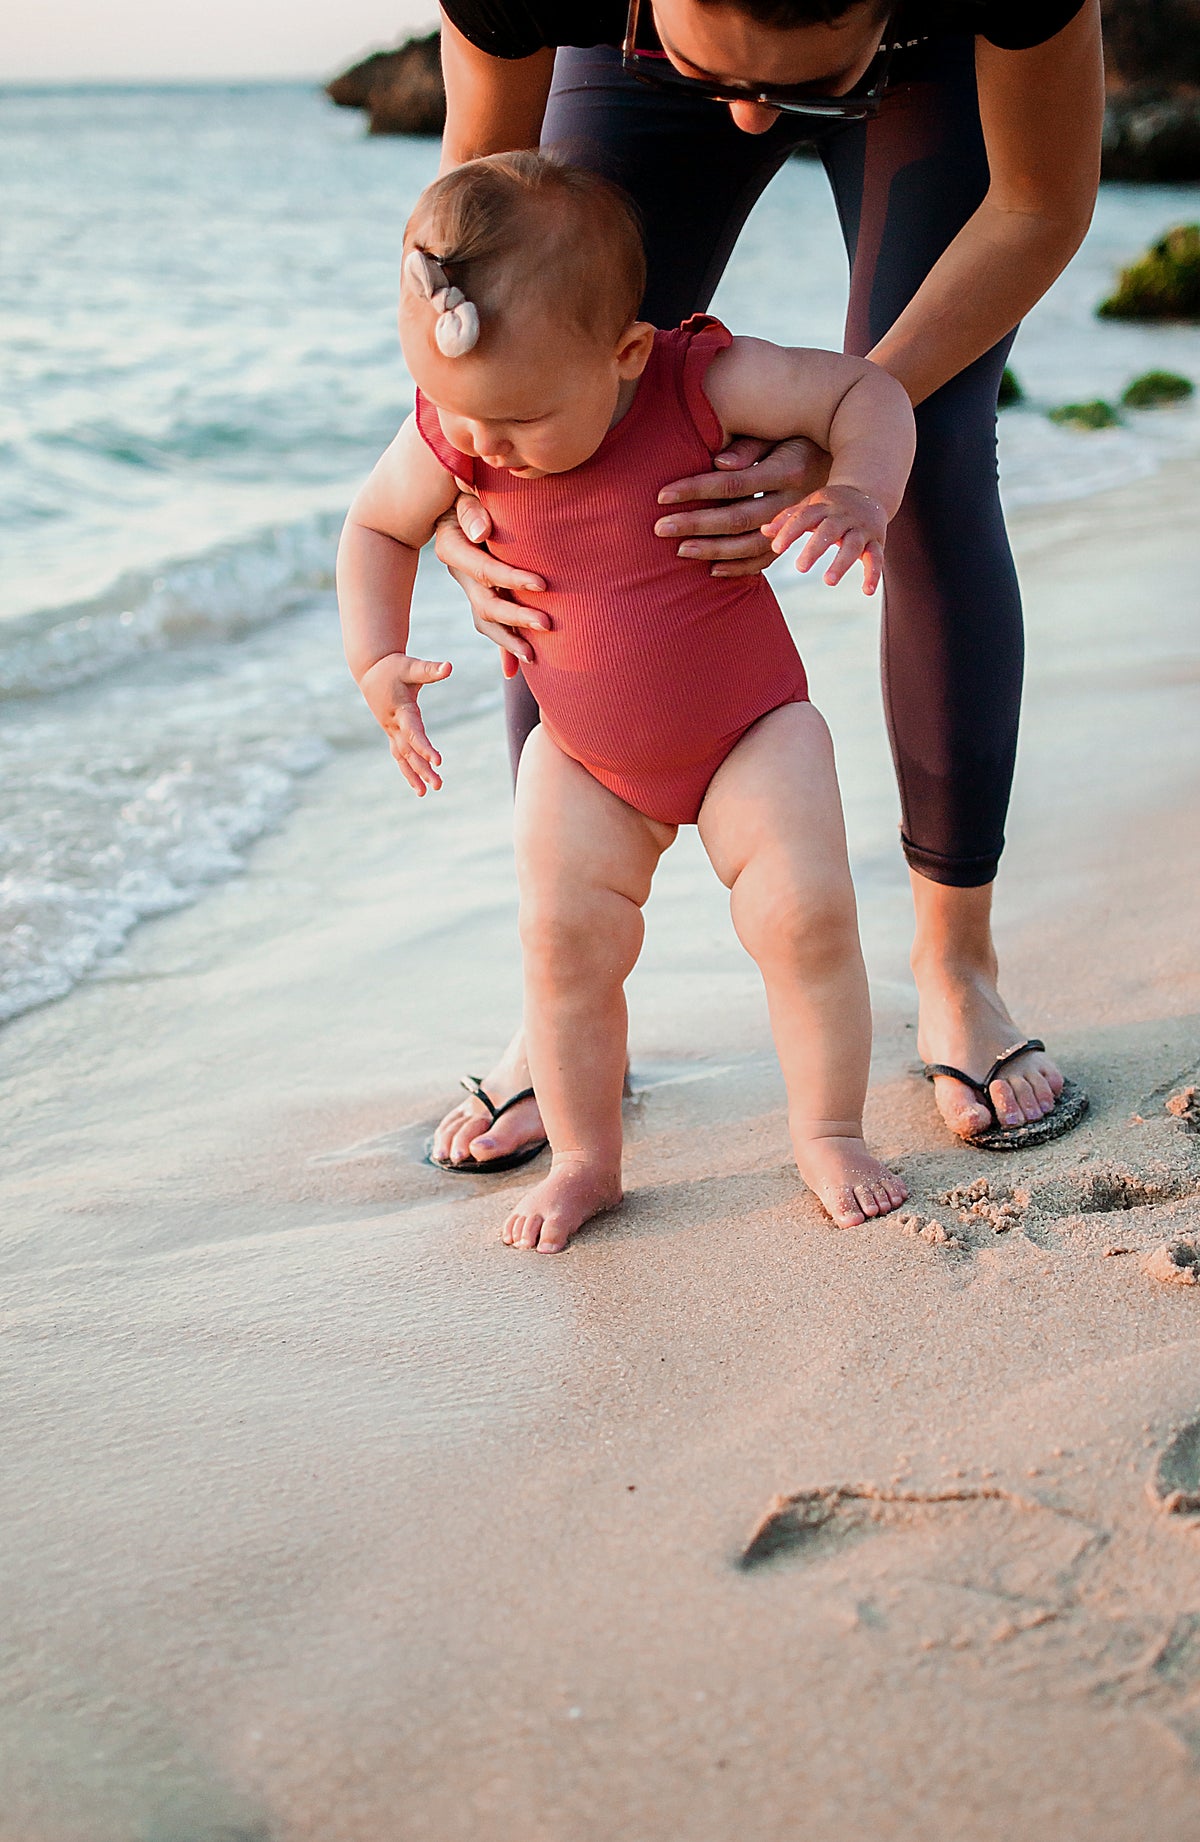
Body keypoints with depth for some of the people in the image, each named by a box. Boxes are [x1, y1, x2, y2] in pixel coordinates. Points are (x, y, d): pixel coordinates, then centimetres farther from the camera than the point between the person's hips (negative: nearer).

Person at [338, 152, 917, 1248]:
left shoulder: (700, 383, -26)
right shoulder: (454, 436, -17)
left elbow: (866, 393, -19)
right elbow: (378, 527, 1)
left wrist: (861, 495, -39)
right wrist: (377, 662, -12)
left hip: (752, 727, -2)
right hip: (583, 757, 3)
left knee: (806, 911, -15)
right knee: (564, 939, -8)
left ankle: (828, 1132, 7)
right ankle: (585, 1159, 12)